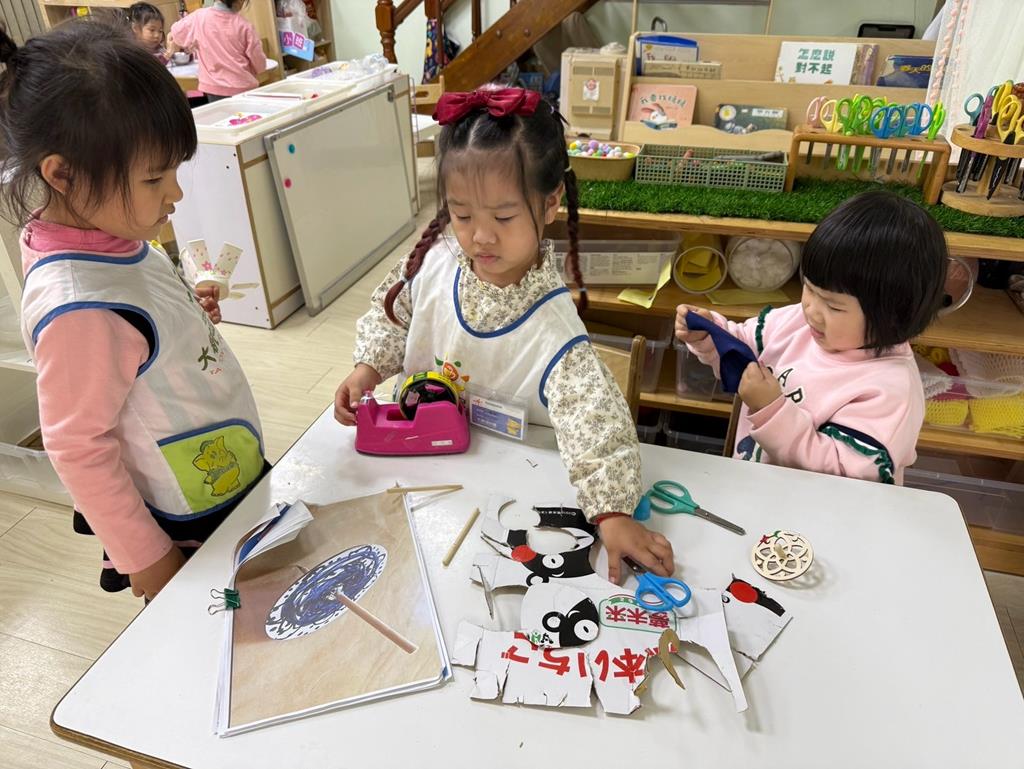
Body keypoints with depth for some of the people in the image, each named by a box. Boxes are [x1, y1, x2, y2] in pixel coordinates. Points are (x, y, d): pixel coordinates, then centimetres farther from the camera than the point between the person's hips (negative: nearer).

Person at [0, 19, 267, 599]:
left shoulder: (111, 236, -5)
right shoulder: (80, 309, -31)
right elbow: (77, 449, -22)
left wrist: (190, 318, -2)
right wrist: (144, 559, -13)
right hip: (192, 535, -8)